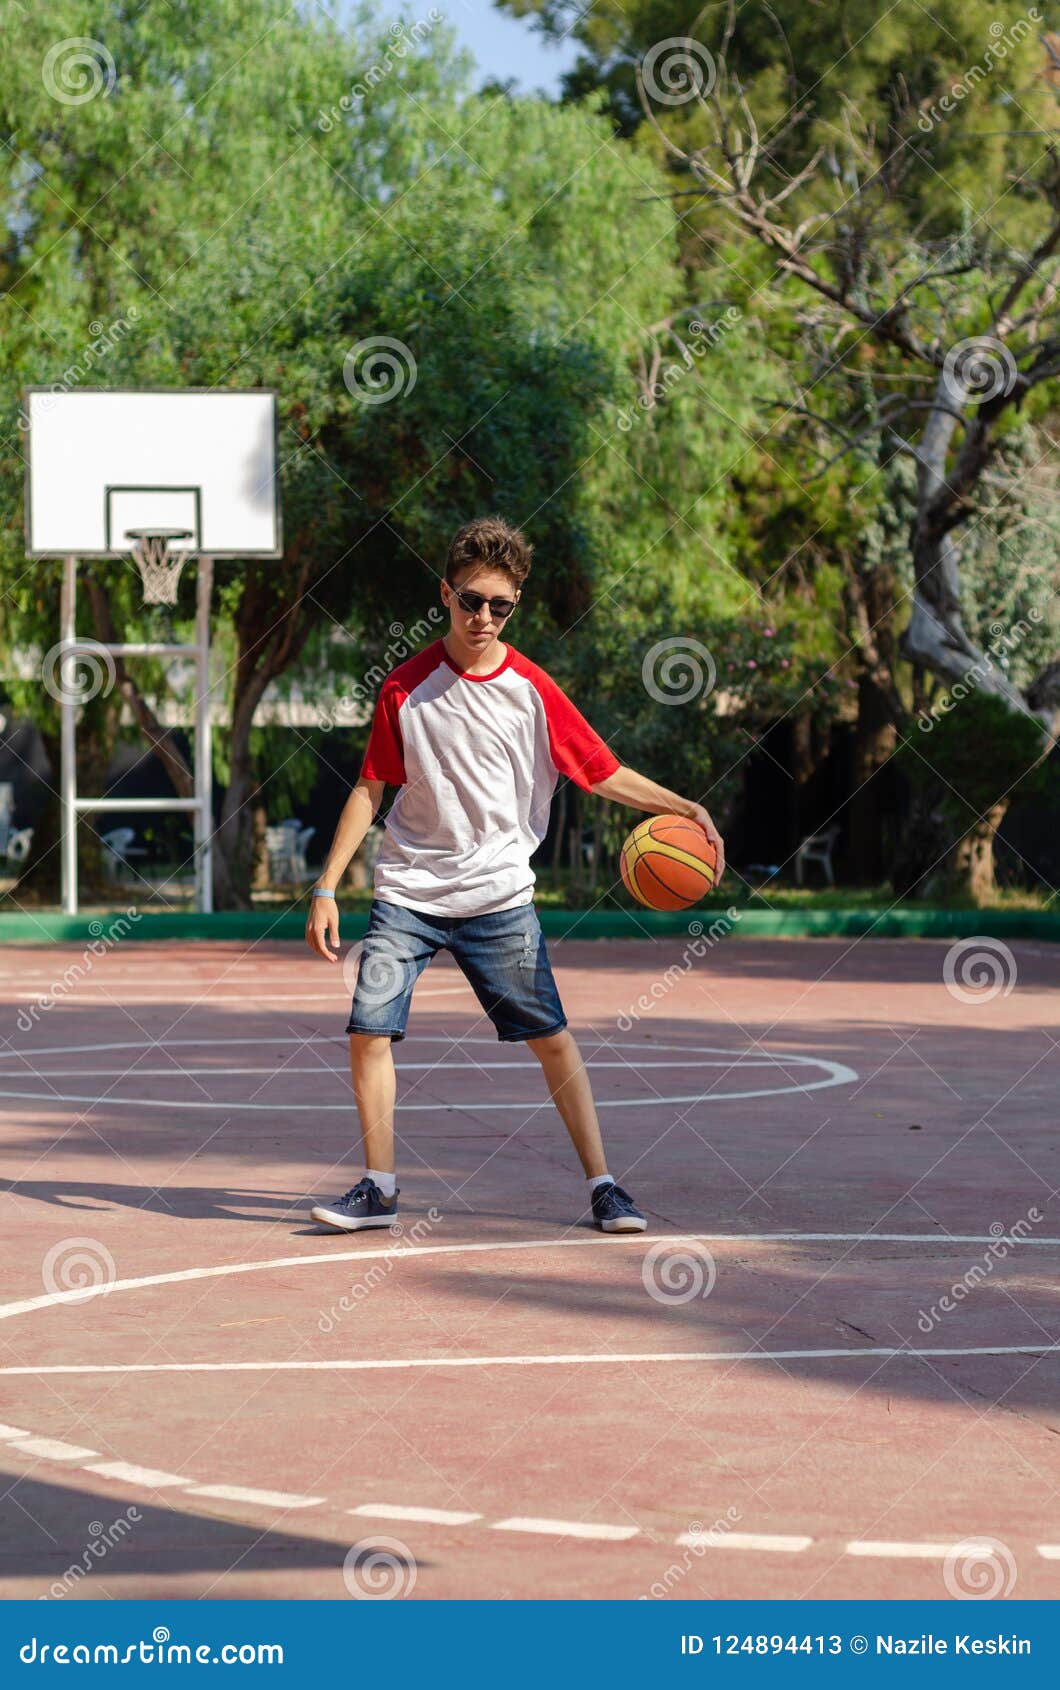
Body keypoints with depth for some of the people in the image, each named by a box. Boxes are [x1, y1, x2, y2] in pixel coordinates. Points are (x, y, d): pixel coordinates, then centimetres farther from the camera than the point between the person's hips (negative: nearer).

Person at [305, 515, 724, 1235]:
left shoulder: (531, 689, -3)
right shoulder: (406, 686, -2)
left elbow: (604, 773, 2)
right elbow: (371, 788, 5)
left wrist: (687, 807, -11)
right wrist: (326, 889, 1)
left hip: (499, 897, 0)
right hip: (408, 892, 1)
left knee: (551, 1038, -1)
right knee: (369, 1032, -10)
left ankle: (602, 1184, 10)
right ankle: (379, 1188, 4)